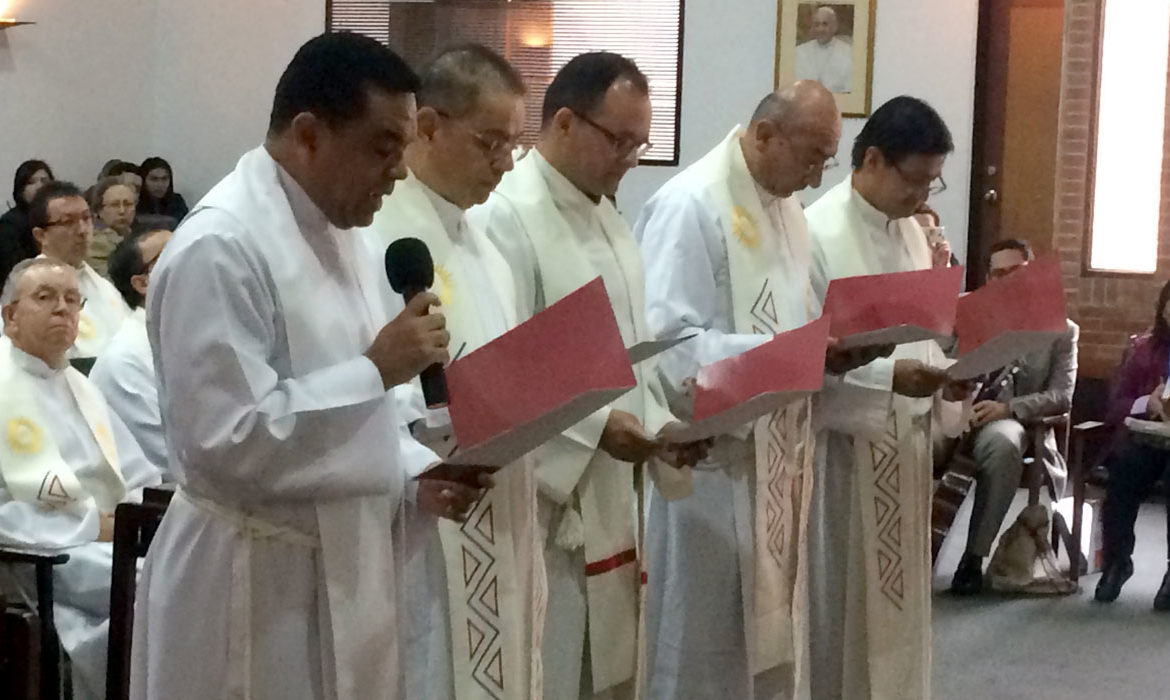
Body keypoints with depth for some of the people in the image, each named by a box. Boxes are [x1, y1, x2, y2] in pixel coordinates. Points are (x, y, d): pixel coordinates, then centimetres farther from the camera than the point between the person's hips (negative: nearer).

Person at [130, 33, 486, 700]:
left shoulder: (330, 231, 10)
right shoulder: (219, 247, -20)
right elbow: (223, 440, -25)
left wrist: (413, 470, 3)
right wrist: (376, 369, -22)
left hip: (341, 565, 9)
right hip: (256, 587, -8)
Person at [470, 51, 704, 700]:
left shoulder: (608, 219, 14)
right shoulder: (502, 216, -16)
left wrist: (660, 423, 4)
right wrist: (592, 425, -21)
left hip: (606, 505, 9)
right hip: (539, 506, -9)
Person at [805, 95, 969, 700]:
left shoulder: (910, 232, 10)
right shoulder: (818, 234, -15)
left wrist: (943, 376, -3)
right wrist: (888, 376, -25)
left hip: (902, 440, 7)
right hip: (842, 444, -7)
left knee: (897, 595, 14)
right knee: (840, 602, 2)